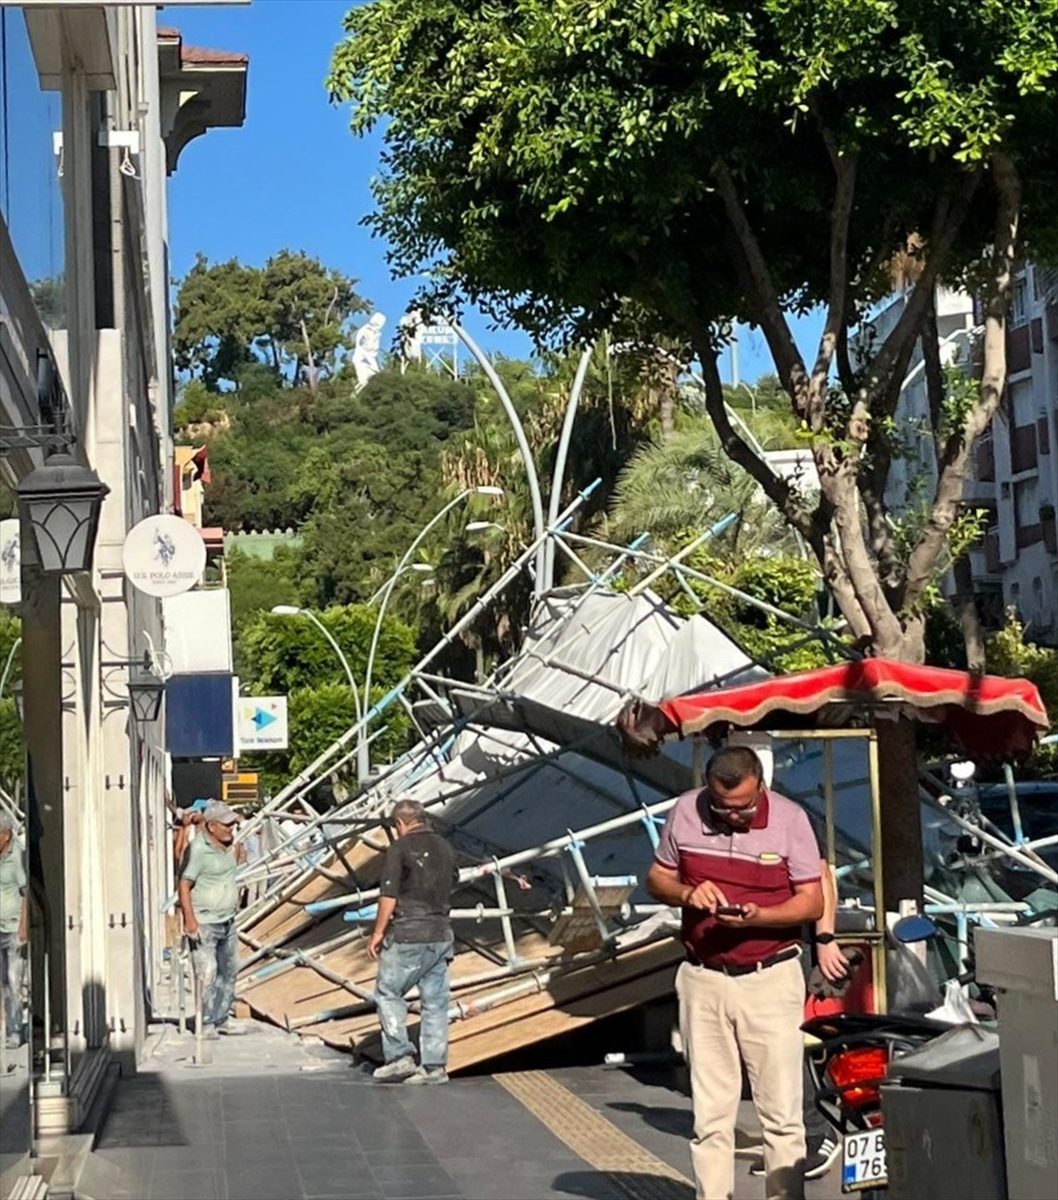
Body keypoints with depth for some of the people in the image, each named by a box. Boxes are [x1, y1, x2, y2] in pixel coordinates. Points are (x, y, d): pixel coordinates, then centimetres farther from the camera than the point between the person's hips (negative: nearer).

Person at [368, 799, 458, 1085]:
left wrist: (378, 933, -5)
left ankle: (400, 1056, -2)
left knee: (388, 992, 6)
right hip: (441, 935, 6)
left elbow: (388, 896, -12)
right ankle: (434, 1066, 7)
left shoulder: (400, 849, -8)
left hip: (407, 935, -6)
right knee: (436, 1001, 7)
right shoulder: (444, 847, 11)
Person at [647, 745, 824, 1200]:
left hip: (771, 979, -2)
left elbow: (812, 902, -5)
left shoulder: (790, 818, -7)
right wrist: (686, 893, -13)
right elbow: (657, 879, 10)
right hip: (703, 979, 2)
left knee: (781, 1111, 0)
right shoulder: (684, 812, -2)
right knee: (709, 1112, 8)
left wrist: (758, 916, -23)